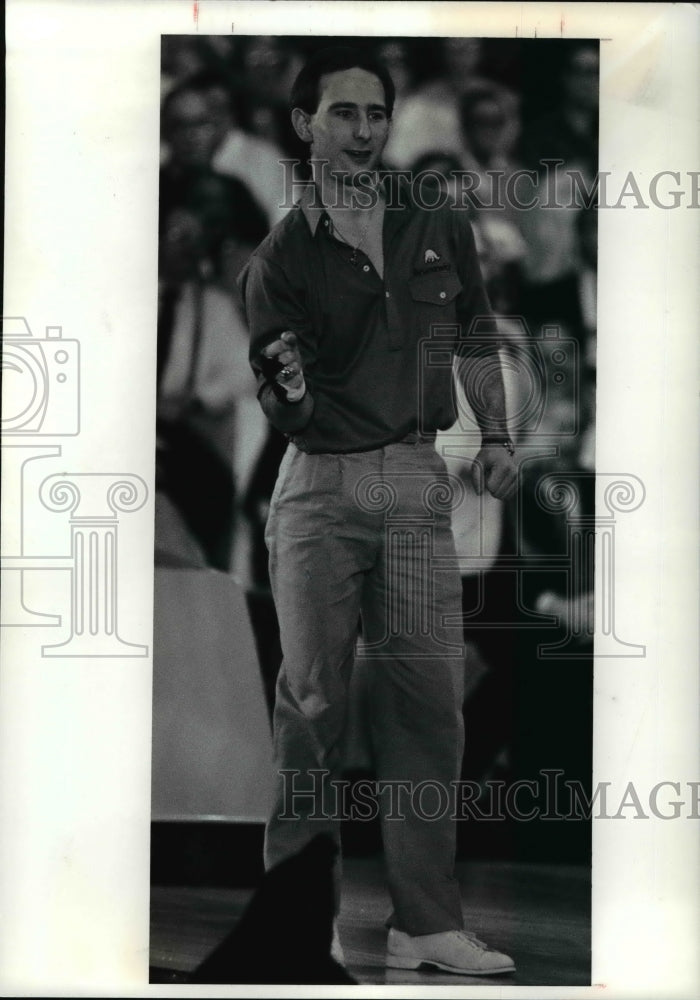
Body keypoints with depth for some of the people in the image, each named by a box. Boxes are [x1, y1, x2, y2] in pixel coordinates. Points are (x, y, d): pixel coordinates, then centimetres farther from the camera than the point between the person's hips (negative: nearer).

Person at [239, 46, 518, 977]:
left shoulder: (439, 227, 7)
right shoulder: (281, 257, -2)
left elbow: (475, 337, 21)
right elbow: (286, 410, -8)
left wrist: (495, 434, 13)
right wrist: (288, 386, -29)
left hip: (417, 482, 2)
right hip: (319, 488, -2)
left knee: (427, 697, -1)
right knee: (313, 697, -3)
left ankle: (426, 920, 4)